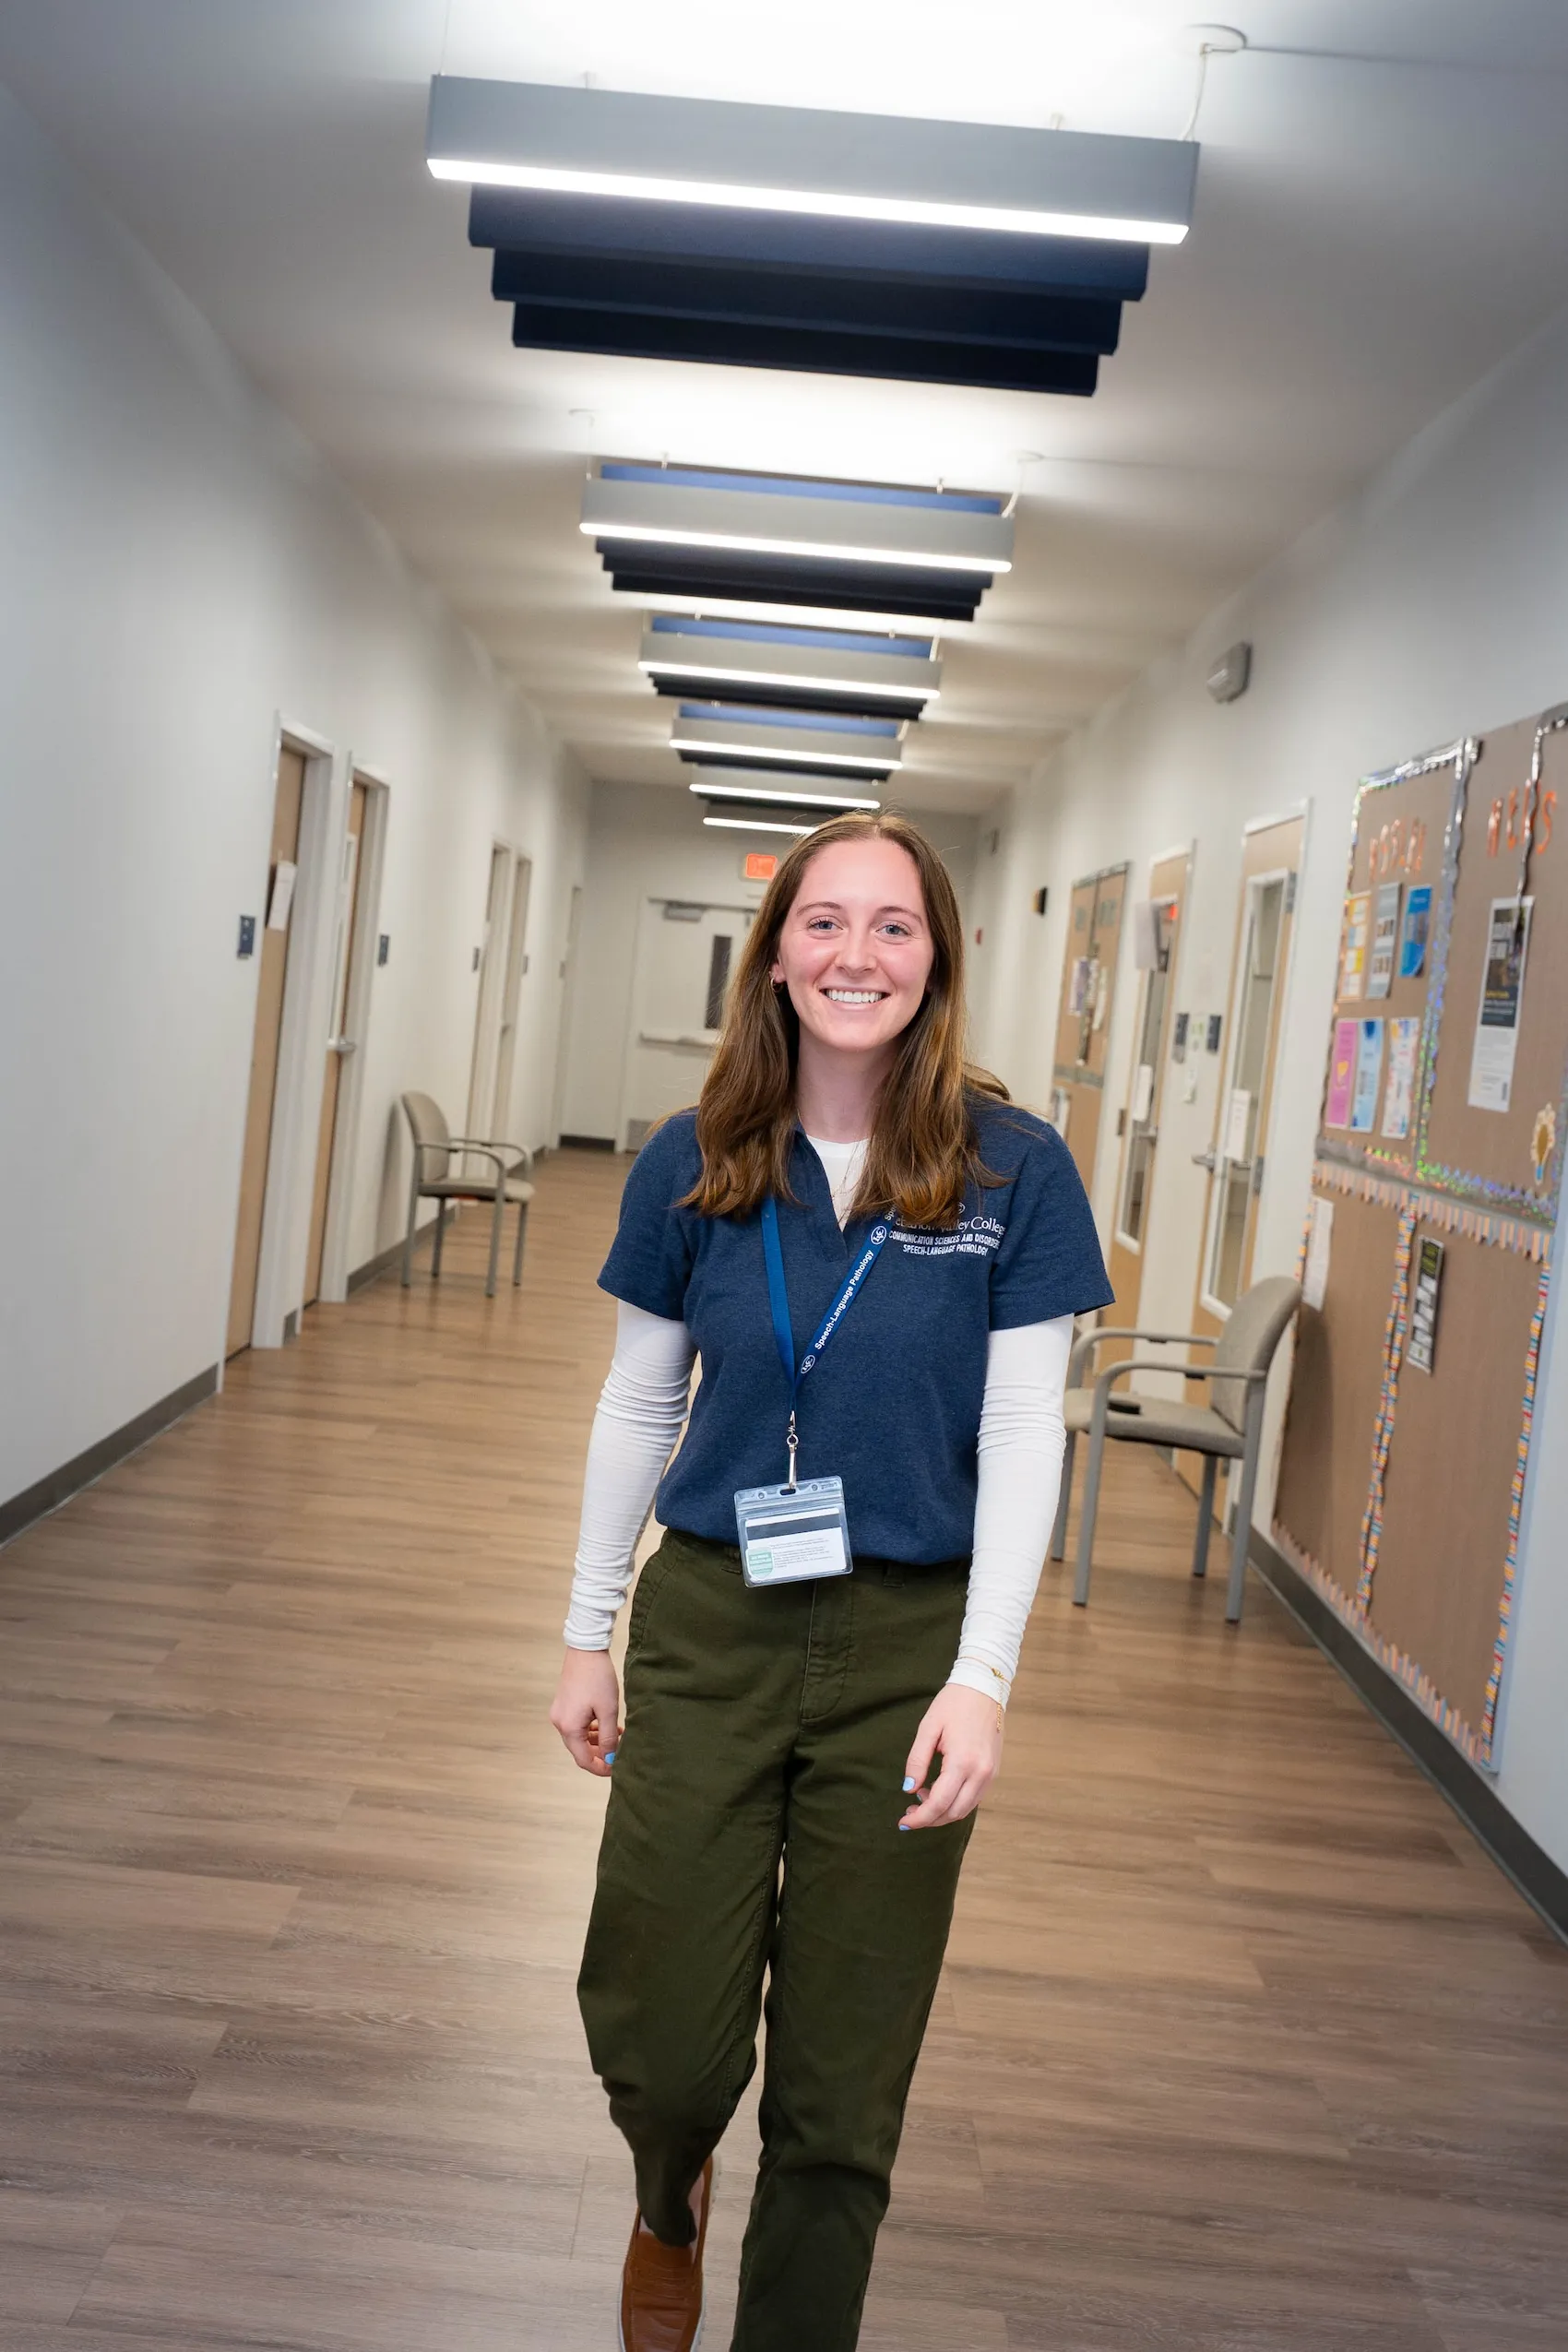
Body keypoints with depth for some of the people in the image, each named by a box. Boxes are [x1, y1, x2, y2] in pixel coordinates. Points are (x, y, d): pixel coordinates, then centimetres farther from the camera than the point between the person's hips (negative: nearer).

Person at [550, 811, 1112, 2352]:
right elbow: (637, 1406, 7)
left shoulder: (1011, 1171, -6)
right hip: (710, 1625, 1)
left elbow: (1022, 1437, -6)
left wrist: (981, 1679, -12)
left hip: (907, 1644, -1)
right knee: (659, 2038, 3)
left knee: (842, 2082, 9)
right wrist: (589, 1634, 9)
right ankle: (668, 2211, 40)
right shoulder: (693, 1167, -1)